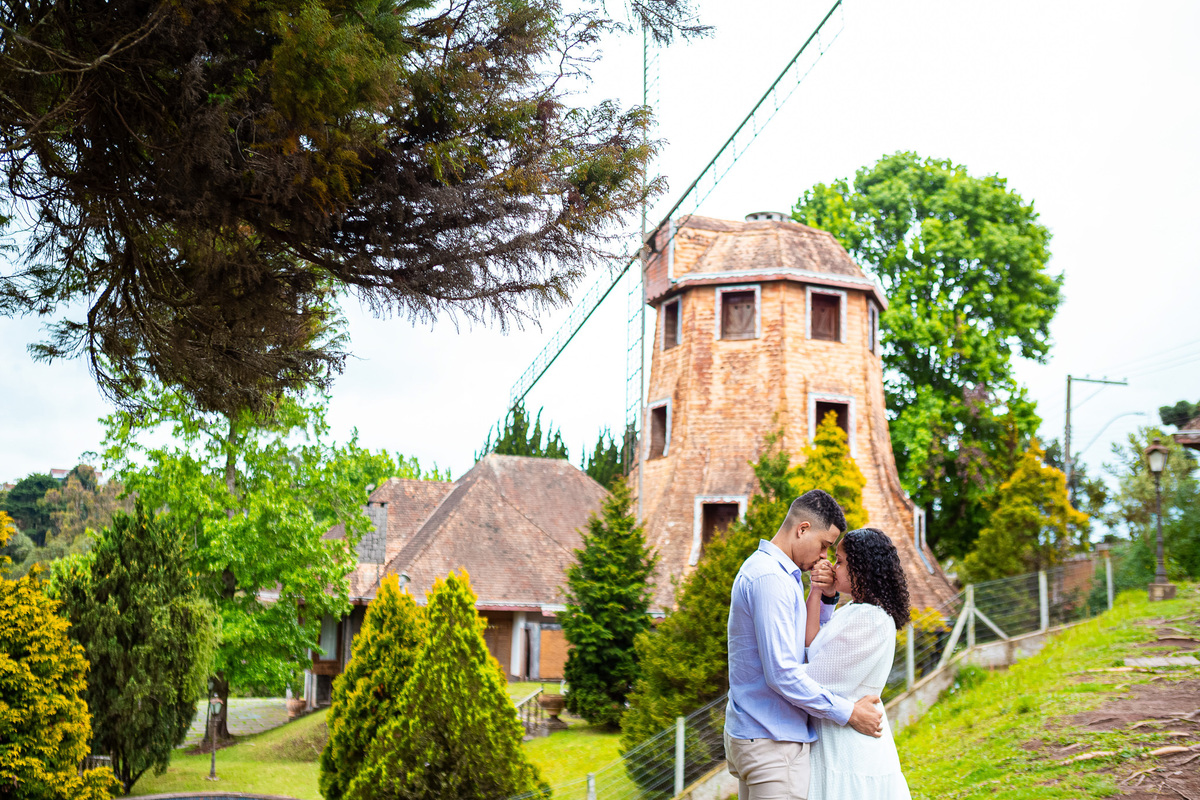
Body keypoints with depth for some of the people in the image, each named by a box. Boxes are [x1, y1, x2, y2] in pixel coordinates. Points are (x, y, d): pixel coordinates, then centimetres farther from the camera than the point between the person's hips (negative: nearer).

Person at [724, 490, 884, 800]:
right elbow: (782, 672, -23)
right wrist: (848, 713, -17)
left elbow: (811, 646, 20)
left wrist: (825, 597, 4)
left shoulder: (764, 568, 16)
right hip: (773, 740, -10)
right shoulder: (771, 578, -18)